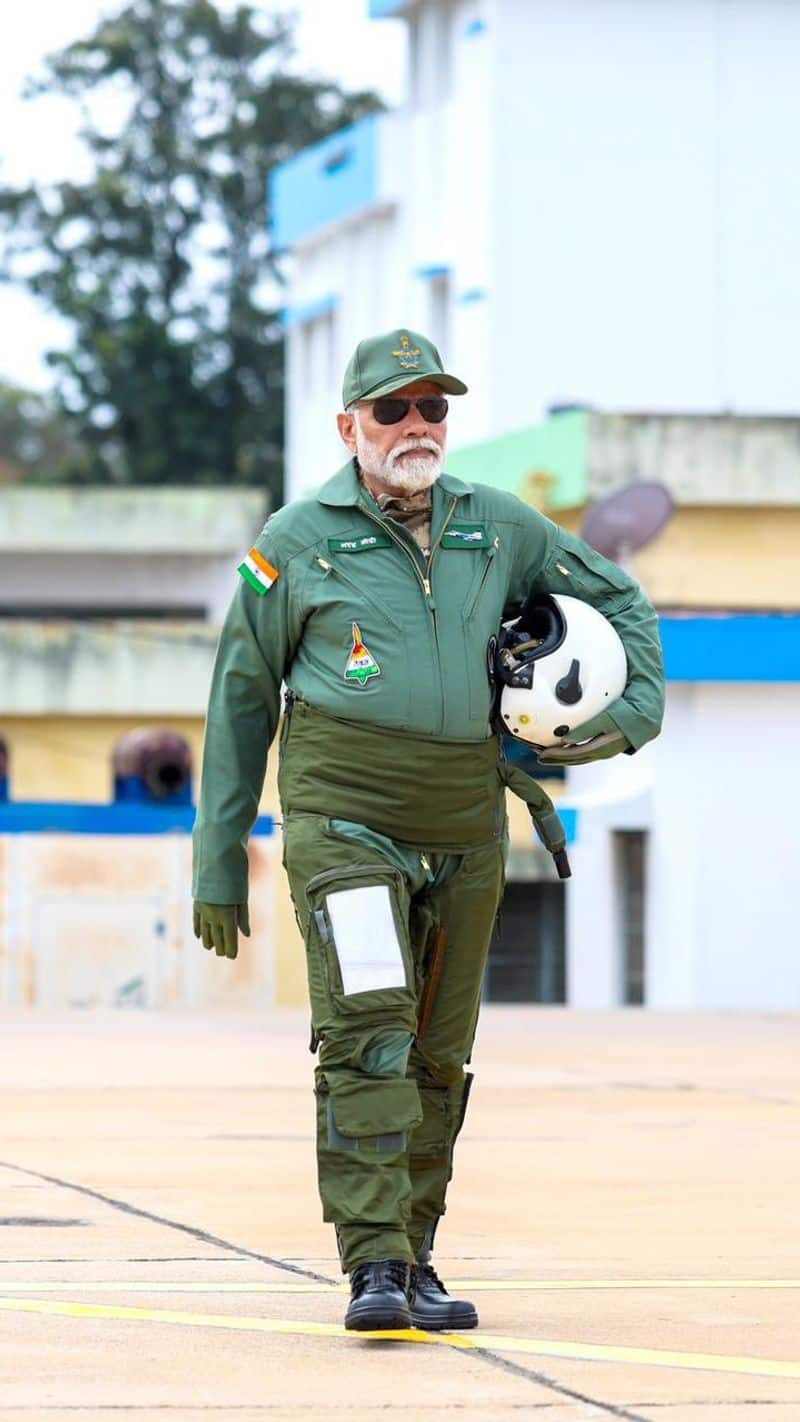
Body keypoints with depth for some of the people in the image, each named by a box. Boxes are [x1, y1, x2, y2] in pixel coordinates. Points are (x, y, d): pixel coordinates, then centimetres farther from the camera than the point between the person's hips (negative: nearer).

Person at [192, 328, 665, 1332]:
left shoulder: (501, 529, 9)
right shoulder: (296, 542, 1)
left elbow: (618, 601, 25)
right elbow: (240, 704, 6)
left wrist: (638, 714, 9)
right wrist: (218, 865, 5)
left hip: (464, 830, 4)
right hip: (343, 820, -4)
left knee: (439, 1056, 8)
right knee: (367, 1029, -18)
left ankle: (415, 1257, 18)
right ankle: (373, 1264, -22)